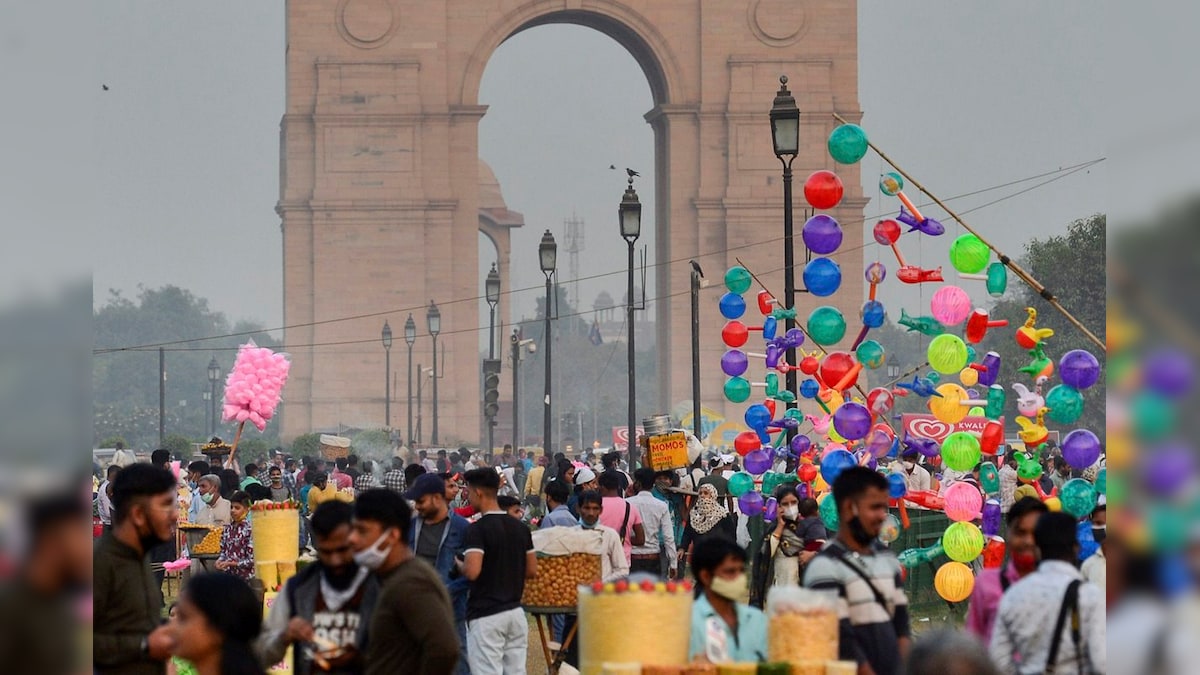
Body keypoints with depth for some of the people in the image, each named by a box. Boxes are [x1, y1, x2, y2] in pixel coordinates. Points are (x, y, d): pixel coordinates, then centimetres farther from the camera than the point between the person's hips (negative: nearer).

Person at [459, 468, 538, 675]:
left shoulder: (478, 529, -13)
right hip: (515, 612, 7)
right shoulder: (520, 528, 9)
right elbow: (532, 570, 12)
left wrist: (458, 564, -3)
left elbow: (472, 571, -23)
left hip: (486, 615, -7)